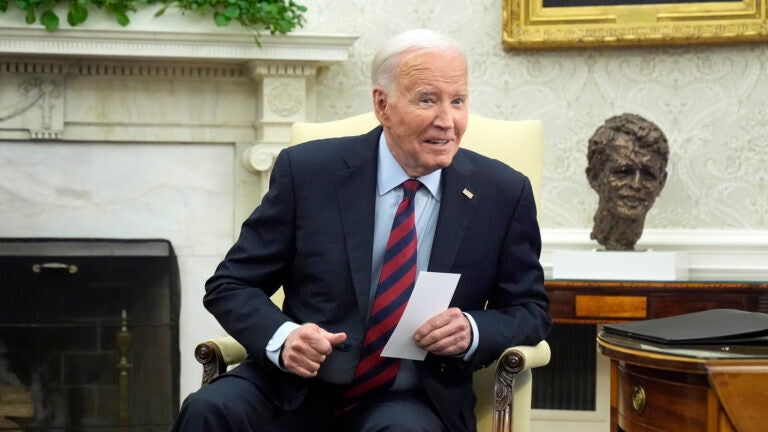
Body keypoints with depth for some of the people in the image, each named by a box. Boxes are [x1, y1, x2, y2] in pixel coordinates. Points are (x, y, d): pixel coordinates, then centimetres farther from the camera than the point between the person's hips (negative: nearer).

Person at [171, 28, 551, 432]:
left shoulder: (503, 194, 0)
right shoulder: (307, 170, -2)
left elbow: (530, 310, 9)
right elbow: (230, 285, 2)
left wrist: (472, 331, -14)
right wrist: (282, 337, -19)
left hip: (413, 399, 0)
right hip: (299, 385, 1)